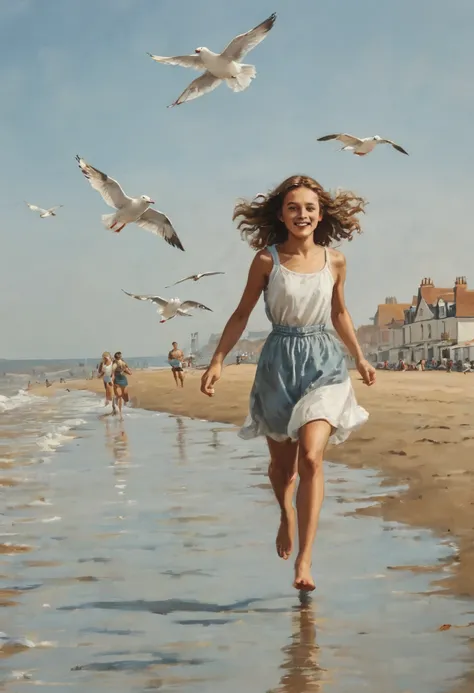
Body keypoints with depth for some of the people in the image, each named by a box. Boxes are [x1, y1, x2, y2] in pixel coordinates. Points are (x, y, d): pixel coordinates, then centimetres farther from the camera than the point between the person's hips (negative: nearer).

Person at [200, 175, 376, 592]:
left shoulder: (335, 261, 2)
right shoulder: (267, 260, -4)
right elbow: (242, 315, 3)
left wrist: (360, 358, 24)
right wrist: (217, 361, -3)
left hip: (324, 362, 0)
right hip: (280, 362, 0)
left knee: (311, 457, -18)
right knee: (282, 464, 13)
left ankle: (304, 560, -15)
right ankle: (286, 515, 48)